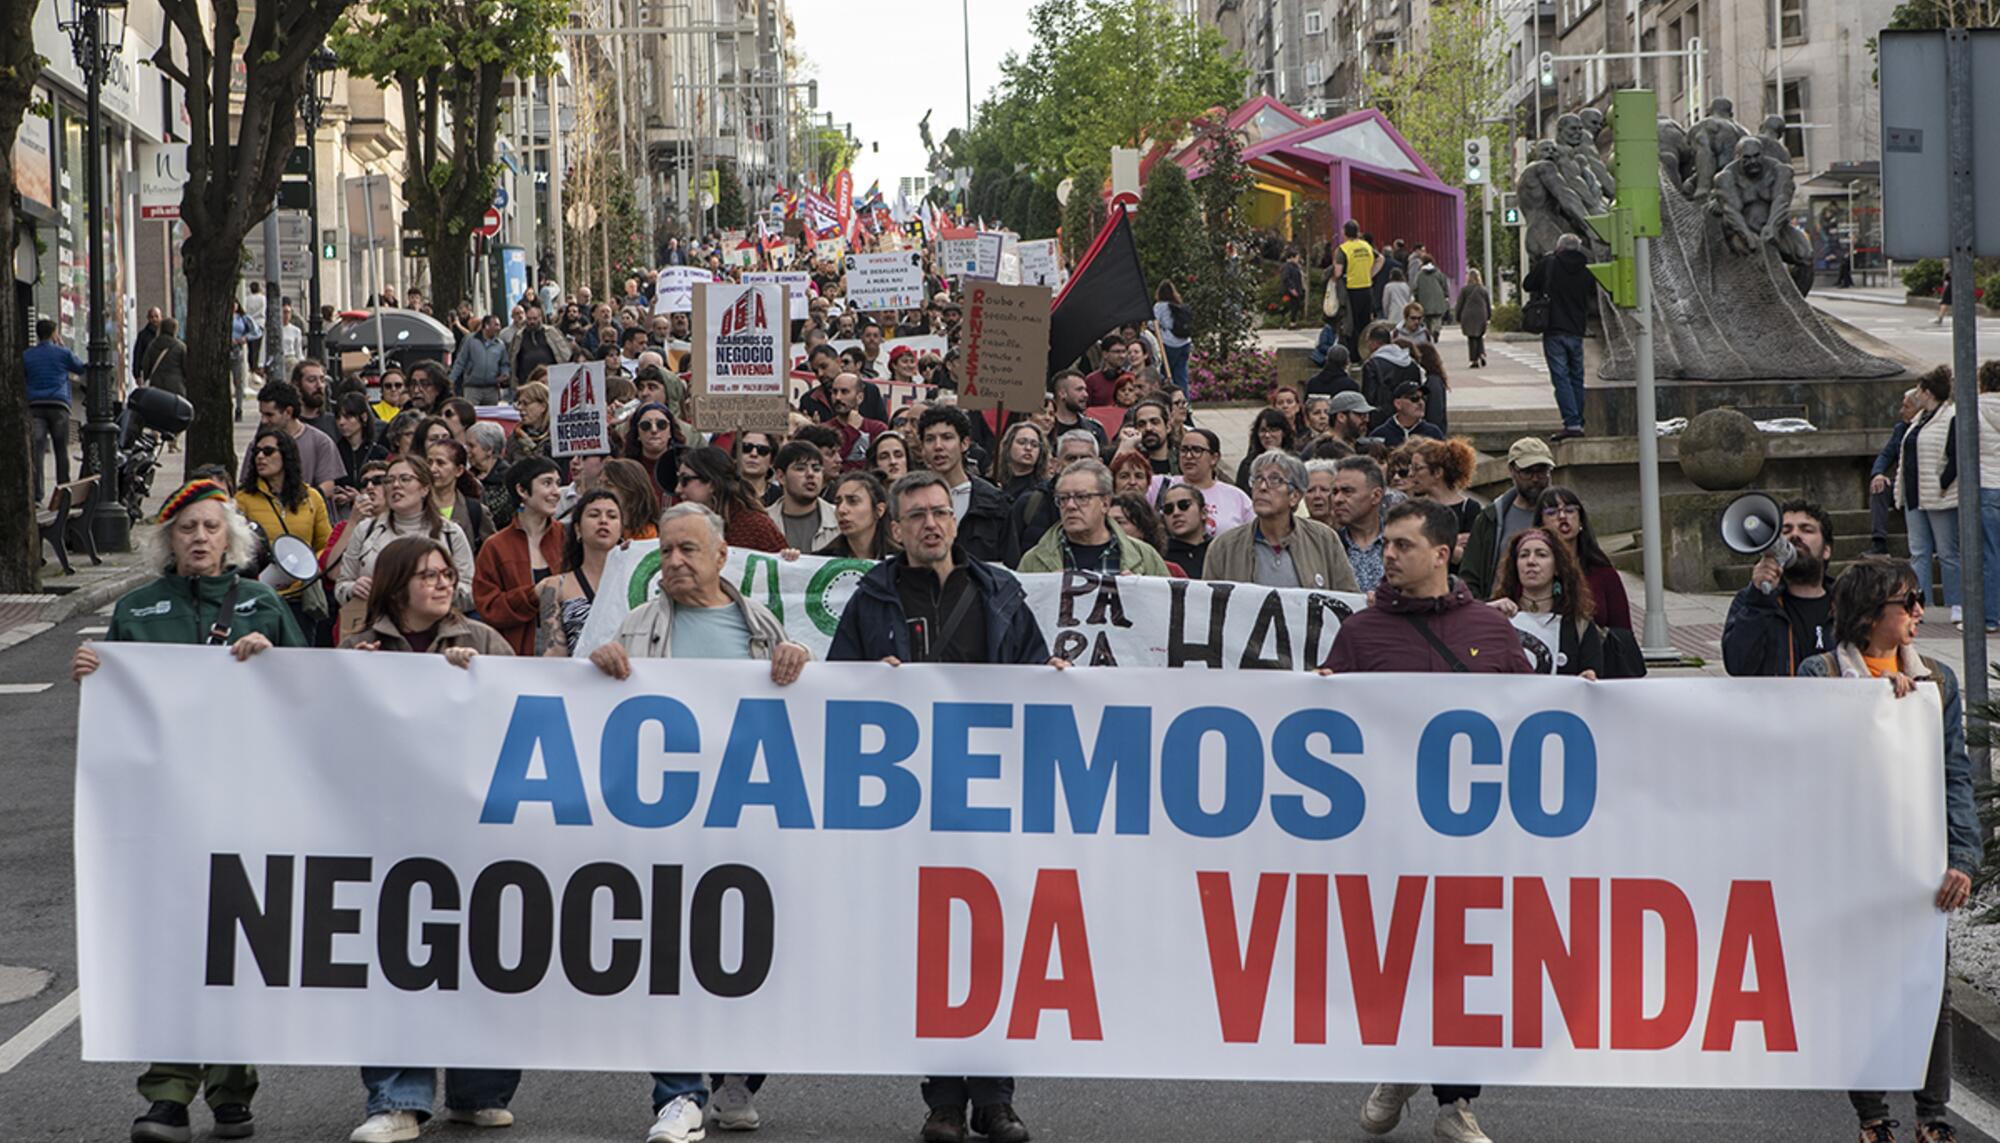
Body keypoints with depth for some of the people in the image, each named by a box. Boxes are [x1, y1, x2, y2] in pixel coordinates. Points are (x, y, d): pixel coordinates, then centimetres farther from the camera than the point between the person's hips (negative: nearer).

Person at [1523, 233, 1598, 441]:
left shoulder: (1548, 264, -4)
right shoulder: (1586, 270, 4)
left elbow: (1527, 285, 6)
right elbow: (1593, 300, 14)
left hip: (1554, 331, -3)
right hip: (1576, 332, 4)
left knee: (1561, 377, -7)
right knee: (1576, 378, 12)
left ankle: (1572, 423, -17)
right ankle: (1578, 423, 13)